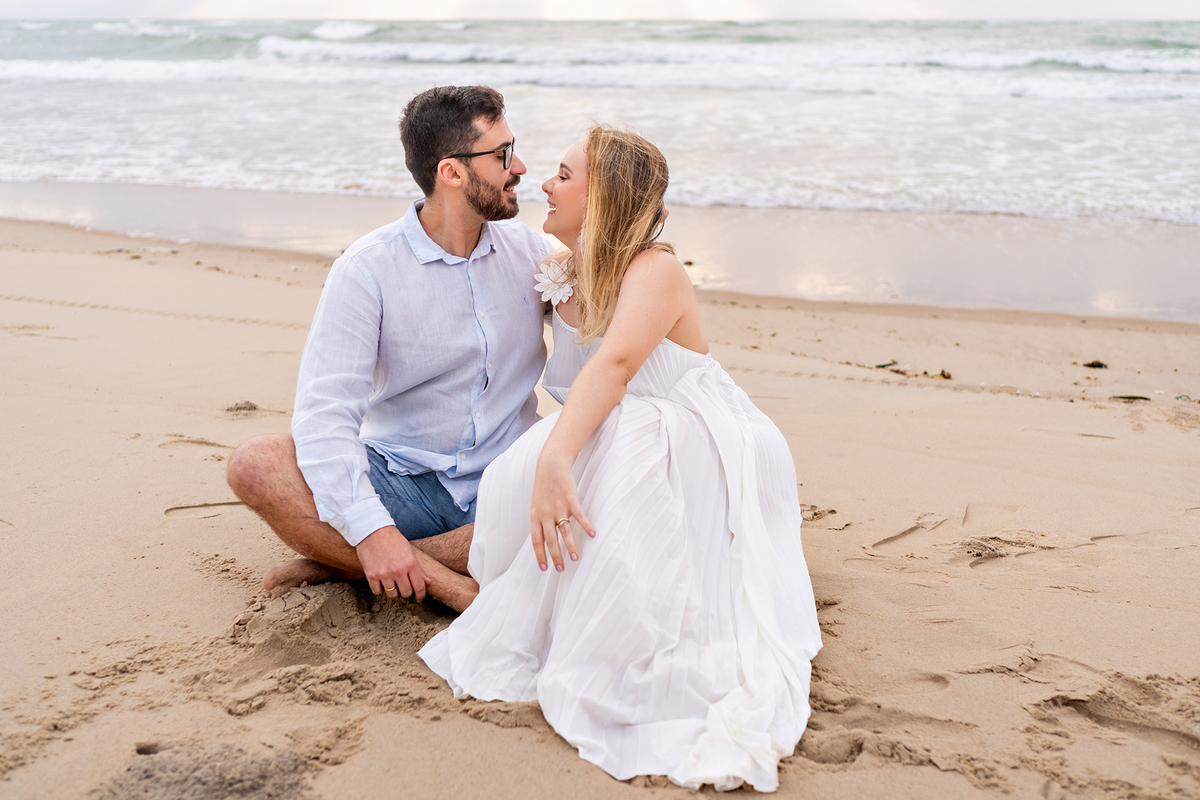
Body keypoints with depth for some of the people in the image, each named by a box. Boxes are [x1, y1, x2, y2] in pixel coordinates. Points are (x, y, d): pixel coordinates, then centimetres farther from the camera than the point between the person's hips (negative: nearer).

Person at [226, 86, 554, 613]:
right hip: (400, 484, -2)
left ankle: (343, 564, -19)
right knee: (254, 465, -25)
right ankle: (445, 581, -31)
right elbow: (324, 412, -18)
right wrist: (371, 529, -31)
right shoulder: (367, 269, -9)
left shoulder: (528, 251, 4)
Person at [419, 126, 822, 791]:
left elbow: (615, 364, -36)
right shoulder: (566, 279, 10)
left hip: (696, 455, -6)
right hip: (609, 444, 6)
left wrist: (554, 459, -49)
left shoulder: (657, 270, -16)